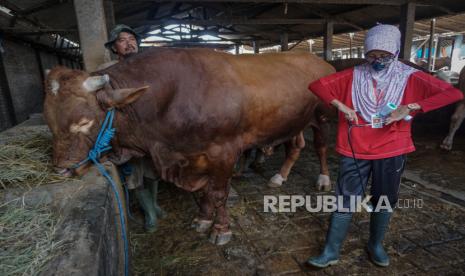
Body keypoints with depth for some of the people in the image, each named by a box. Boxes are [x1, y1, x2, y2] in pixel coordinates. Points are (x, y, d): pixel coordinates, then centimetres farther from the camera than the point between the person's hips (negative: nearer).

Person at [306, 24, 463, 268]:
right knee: (345, 201, 2)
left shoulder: (409, 77, -2)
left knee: (384, 202, 15)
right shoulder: (354, 75, 0)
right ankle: (331, 252, 17)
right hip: (355, 151, 0)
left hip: (391, 152, 1)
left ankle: (376, 245, 39)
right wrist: (340, 105, -16)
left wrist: (410, 107, -22)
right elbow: (316, 85, -3)